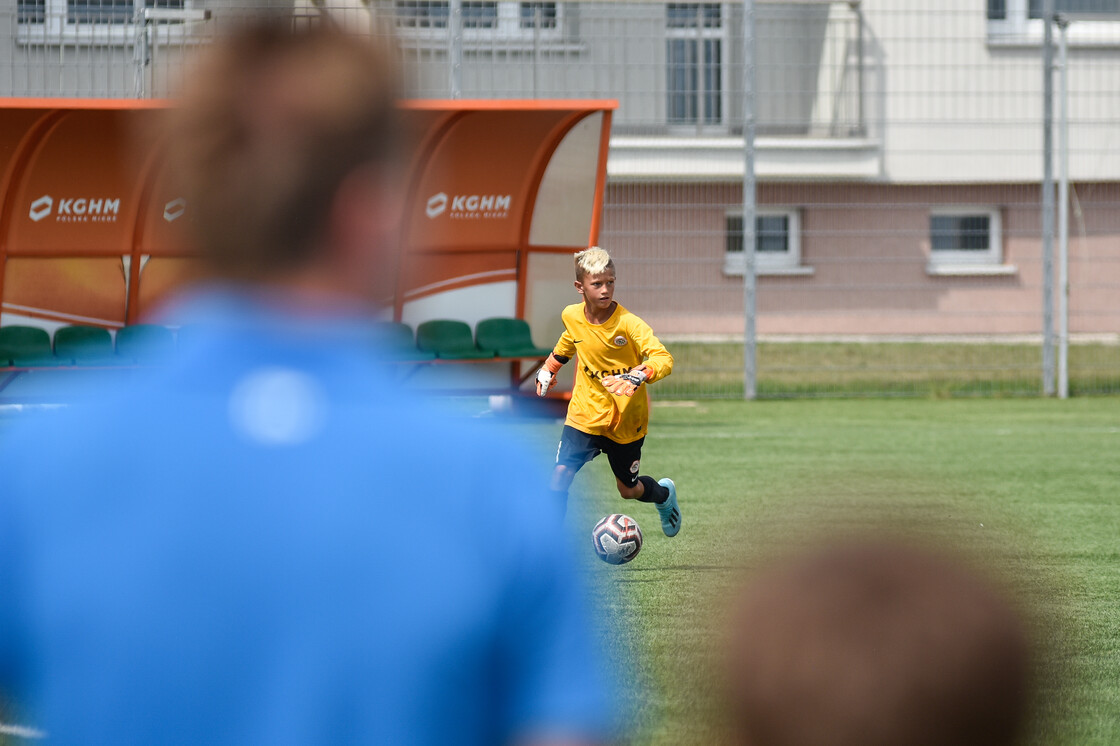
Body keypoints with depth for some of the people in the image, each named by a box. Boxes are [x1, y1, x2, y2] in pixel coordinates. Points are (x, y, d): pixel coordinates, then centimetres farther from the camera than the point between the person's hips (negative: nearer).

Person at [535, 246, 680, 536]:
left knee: (628, 489, 15)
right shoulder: (572, 317, -5)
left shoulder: (628, 324, -21)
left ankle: (664, 494, 50)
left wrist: (638, 375, -49)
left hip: (626, 420, -2)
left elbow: (663, 358, -32)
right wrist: (548, 368, 21)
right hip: (586, 412, 2)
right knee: (560, 479, -17)